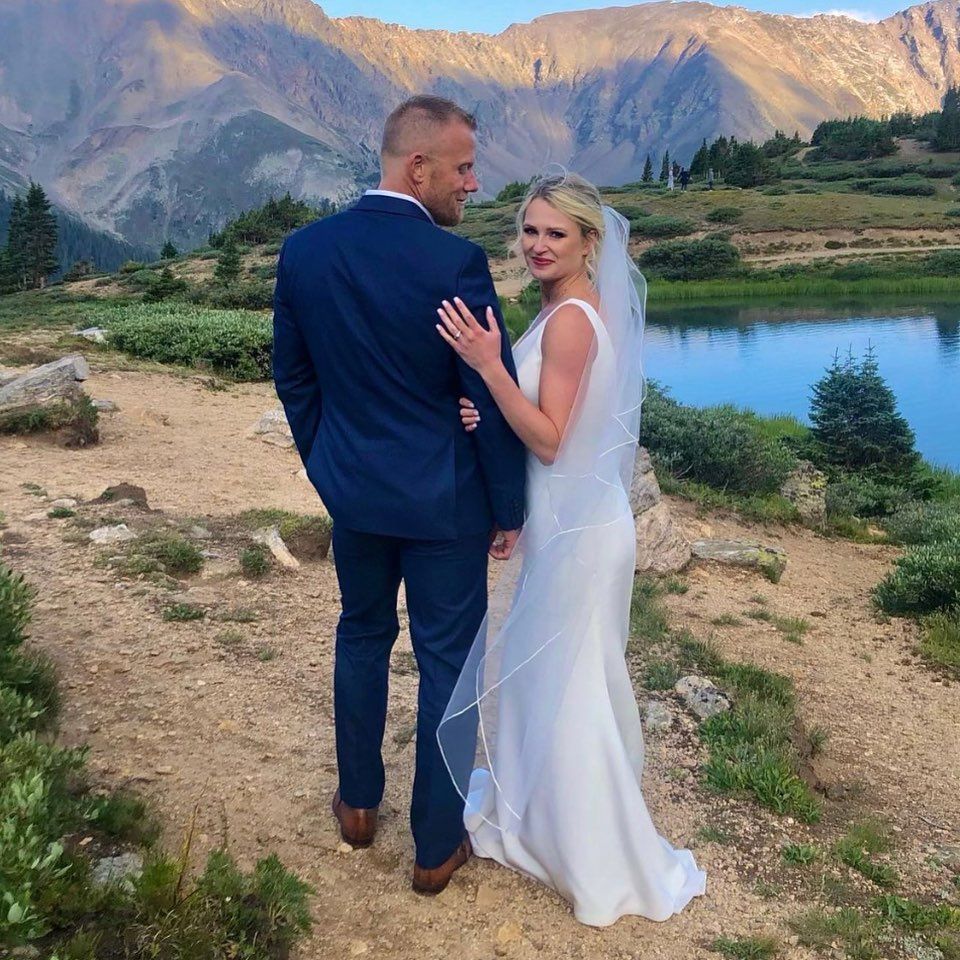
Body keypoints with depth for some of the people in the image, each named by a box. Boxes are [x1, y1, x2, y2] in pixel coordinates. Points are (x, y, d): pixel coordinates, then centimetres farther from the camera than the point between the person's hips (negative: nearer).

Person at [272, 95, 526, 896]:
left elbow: (294, 379, 4)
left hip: (352, 490, 5)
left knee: (361, 636, 24)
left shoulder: (303, 251, -4)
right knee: (446, 663, 10)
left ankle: (359, 803, 40)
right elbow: (493, 401, -16)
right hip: (443, 499, -5)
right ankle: (436, 846, 24)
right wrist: (509, 508, -3)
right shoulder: (456, 263, -20)